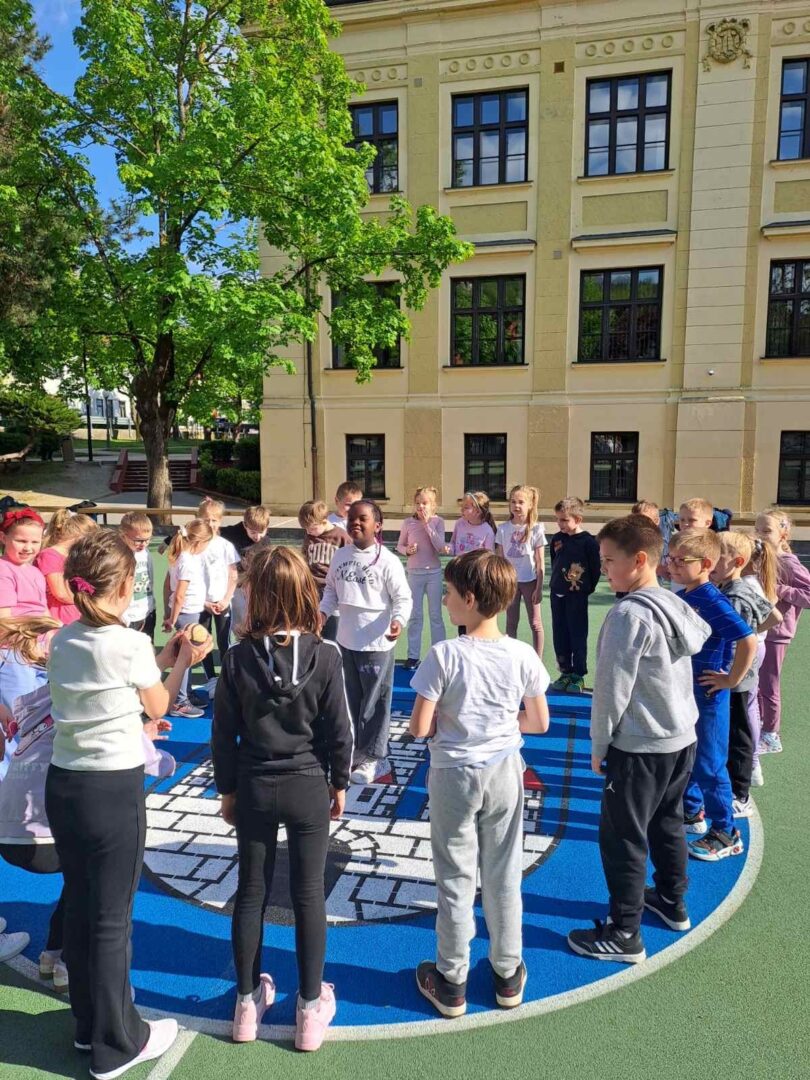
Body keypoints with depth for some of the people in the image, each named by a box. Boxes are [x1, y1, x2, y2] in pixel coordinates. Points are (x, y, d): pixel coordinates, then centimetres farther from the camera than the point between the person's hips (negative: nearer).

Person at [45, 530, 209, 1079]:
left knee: (79, 908, 19)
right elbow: (157, 708, -1)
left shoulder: (61, 641, 2)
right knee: (111, 919, 7)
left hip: (63, 784, 7)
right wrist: (183, 661, 12)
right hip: (114, 790, -6)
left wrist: (158, 658, 17)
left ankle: (89, 1023, 38)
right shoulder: (132, 643, -17)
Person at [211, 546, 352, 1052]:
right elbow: (339, 729, -9)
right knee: (309, 894, 11)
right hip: (307, 787, -1)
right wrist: (340, 783, 6)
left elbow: (224, 731, -4)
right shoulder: (326, 656, -15)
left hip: (254, 787, 2)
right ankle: (312, 1009, 24)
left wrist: (228, 788, 9)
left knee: (252, 891, 16)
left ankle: (248, 1002, 31)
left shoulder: (239, 657, -11)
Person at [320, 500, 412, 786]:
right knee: (352, 698, 19)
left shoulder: (387, 561, -15)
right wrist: (323, 612, -3)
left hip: (376, 643, -6)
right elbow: (331, 589, 13)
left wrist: (398, 621, -30)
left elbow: (403, 598, -13)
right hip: (346, 640, 6)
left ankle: (374, 757, 19)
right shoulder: (341, 556, 3)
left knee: (375, 701, 6)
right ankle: (357, 749, 36)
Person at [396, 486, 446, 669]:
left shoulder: (438, 521, -6)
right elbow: (399, 546, 6)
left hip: (434, 572, -1)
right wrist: (407, 550, -17)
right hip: (414, 573, 1)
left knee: (435, 615, 8)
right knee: (415, 615, 8)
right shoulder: (408, 522, -3)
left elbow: (440, 547, -16)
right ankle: (413, 655, 16)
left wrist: (427, 524, -19)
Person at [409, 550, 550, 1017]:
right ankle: (508, 974, 34)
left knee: (456, 878, 12)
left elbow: (419, 728, -18)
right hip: (504, 772, 3)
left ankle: (451, 983, 27)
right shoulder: (523, 655, -10)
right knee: (504, 875, 17)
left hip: (454, 774, -3)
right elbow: (539, 723, -1)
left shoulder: (444, 655, -20)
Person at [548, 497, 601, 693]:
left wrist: (586, 589, -3)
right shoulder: (556, 539, 4)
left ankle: (579, 675, 12)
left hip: (577, 596, -5)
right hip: (557, 594, 6)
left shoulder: (588, 541, -12)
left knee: (578, 635, 2)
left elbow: (595, 569, -8)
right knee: (559, 635, 10)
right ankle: (565, 672, 22)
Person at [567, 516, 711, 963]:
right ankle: (671, 902, 42)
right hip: (683, 737, 9)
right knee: (667, 823, 25)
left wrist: (599, 744, -7)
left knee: (622, 838, 4)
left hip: (639, 747, -9)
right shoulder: (678, 605, 4)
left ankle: (624, 935, 15)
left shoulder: (628, 614, -22)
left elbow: (612, 687, -20)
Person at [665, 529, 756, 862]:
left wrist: (731, 680, -22)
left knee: (708, 766, 4)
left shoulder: (713, 602, -23)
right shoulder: (682, 596, 2)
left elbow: (748, 640, -31)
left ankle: (726, 834, 21)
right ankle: (691, 813, 41)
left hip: (707, 698, -8)